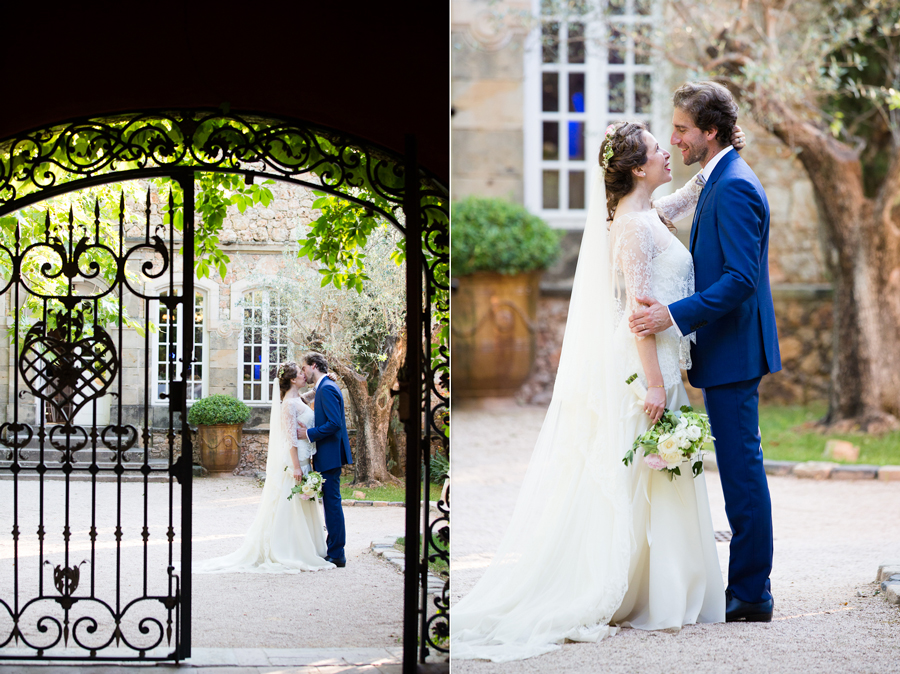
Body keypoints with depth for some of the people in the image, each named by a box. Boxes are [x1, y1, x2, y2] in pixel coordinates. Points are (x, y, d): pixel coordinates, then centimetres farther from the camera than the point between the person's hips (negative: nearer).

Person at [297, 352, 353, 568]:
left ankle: (336, 555, -4)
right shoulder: (326, 387, 17)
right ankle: (334, 550, 18)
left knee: (332, 503, -7)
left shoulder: (327, 389, -15)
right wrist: (309, 430, 11)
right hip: (329, 455, 11)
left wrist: (309, 434, -18)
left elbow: (334, 423, -23)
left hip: (330, 456, -11)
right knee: (331, 503, 13)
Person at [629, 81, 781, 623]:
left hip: (733, 353, -11)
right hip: (728, 352, 11)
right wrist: (672, 308, 20)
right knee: (740, 470, 13)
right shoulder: (724, 181, 16)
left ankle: (752, 595, 0)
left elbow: (741, 278, -24)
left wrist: (675, 315, -28)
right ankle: (748, 586, 19)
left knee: (742, 470, -5)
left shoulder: (735, 187, -17)